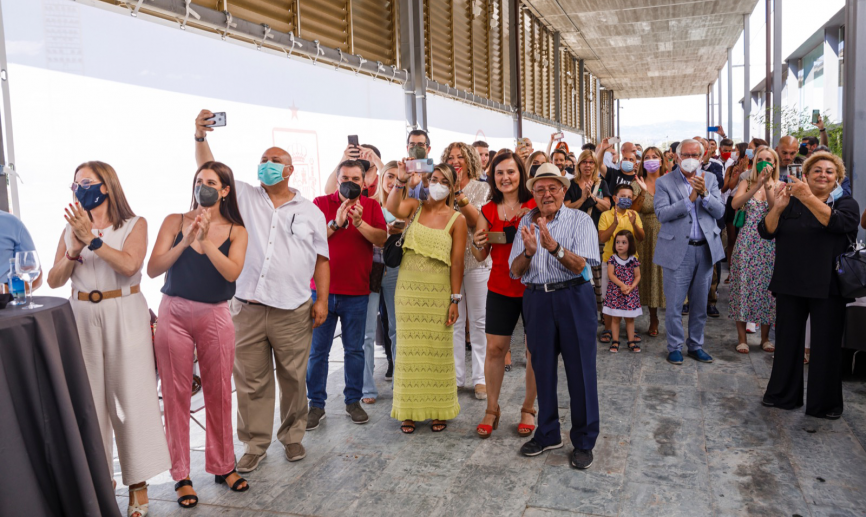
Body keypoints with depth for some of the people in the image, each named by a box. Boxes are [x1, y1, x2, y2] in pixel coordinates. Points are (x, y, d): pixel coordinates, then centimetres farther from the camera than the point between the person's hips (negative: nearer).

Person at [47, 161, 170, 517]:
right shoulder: (71, 228, 11)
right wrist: (74, 249, -10)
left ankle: (138, 483, 10)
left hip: (125, 315, -3)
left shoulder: (134, 225, 1)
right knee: (89, 397, 7)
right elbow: (54, 280, 5)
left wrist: (92, 239, -17)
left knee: (131, 394, -2)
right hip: (82, 316, 4)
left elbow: (130, 264, -16)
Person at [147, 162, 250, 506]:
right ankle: (181, 475, 18)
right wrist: (186, 241, -16)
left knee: (219, 392, 7)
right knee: (176, 394, 4)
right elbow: (152, 269, -6)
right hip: (174, 314, 0)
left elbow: (232, 272, -14)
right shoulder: (175, 221, 2)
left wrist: (205, 239, -21)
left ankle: (222, 465, 25)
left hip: (215, 317, 0)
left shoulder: (236, 231, 3)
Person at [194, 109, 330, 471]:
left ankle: (292, 436, 29)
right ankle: (255, 445, 22)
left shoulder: (310, 211, 10)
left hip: (293, 312, 0)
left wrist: (322, 299, 0)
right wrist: (201, 137, -16)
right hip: (247, 309, 0)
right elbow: (208, 170, 0)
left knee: (294, 379, 10)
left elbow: (321, 259, 8)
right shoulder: (244, 198, 10)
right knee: (250, 381, 7)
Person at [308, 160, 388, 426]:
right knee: (317, 350, 4)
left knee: (354, 349, 9)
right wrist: (336, 223, -17)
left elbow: (382, 239, -6)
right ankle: (316, 405, 16)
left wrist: (359, 222, -20)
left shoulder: (371, 206, 6)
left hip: (357, 292, 1)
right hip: (322, 289, -1)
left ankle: (353, 400, 23)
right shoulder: (320, 203, 3)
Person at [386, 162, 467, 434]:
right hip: (408, 288, 2)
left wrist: (455, 299, -7)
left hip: (438, 292, -2)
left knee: (438, 350, 5)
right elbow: (392, 208, -18)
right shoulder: (415, 206, 5)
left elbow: (457, 263, -4)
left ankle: (439, 410, 19)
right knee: (409, 348, 7)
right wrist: (401, 182, -33)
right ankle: (410, 410, 19)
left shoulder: (457, 219, -1)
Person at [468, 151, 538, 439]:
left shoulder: (535, 206, -2)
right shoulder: (488, 211, 6)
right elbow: (481, 256, 8)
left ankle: (528, 409, 22)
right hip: (500, 288, 2)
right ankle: (492, 410, 19)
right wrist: (477, 244, -13)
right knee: (495, 348, 4)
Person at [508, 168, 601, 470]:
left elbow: (581, 265, -13)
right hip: (537, 299, 4)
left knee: (580, 369, 0)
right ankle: (548, 434, 28)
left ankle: (584, 441, 15)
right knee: (542, 368, 12)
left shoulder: (580, 220, -2)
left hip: (573, 298, -3)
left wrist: (554, 247, -28)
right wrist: (529, 251, -18)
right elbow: (515, 270, 2)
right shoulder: (526, 223, 8)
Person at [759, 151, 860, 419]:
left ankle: (824, 403, 19)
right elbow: (766, 232, -4)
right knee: (787, 340, 10)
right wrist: (777, 208, -20)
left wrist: (808, 198, -32)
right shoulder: (791, 203, 7)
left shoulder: (847, 204, 2)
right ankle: (783, 395, 25)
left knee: (826, 345, 5)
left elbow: (835, 222, -21)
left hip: (827, 287, -2)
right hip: (790, 285, 2)